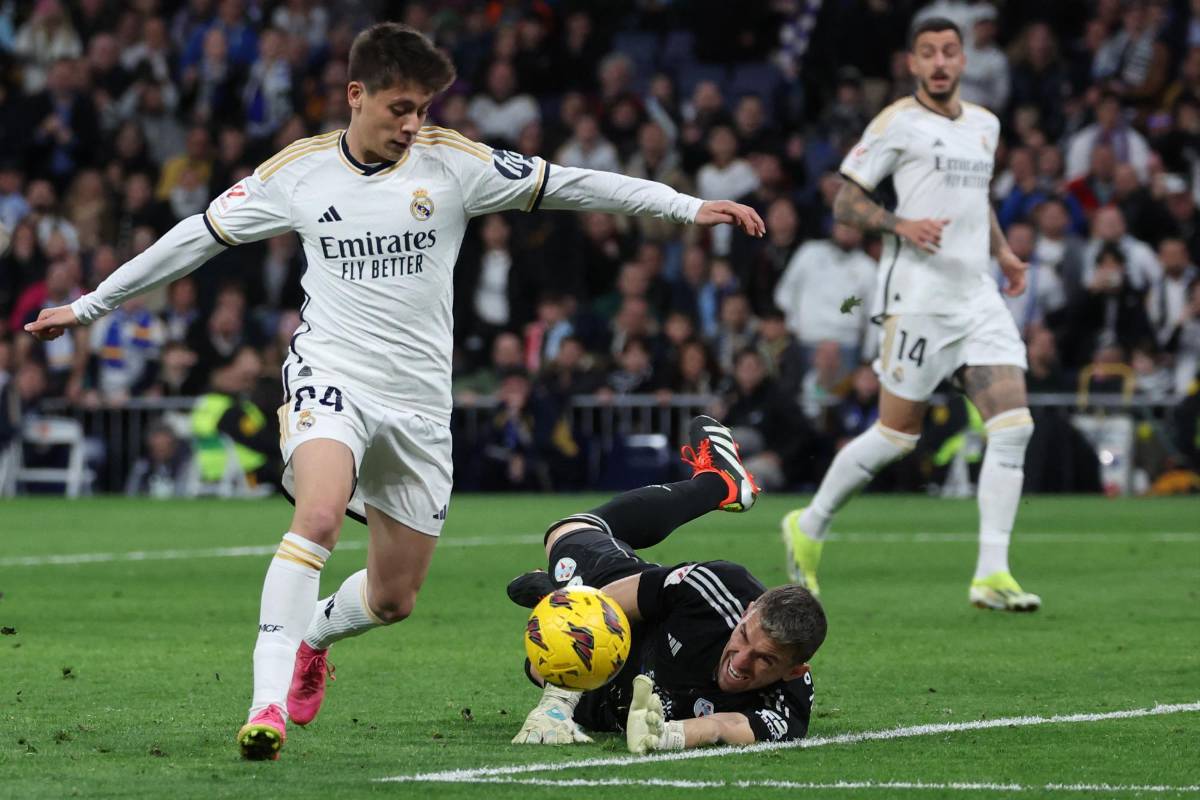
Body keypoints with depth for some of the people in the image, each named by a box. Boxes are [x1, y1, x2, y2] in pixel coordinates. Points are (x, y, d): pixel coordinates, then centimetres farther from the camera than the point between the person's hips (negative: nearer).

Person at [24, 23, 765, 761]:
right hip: (331, 377, -2)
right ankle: (268, 702, -33)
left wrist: (686, 206, -7)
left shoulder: (451, 161, -2)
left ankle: (309, 634, 42)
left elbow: (568, 185, -2)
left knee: (394, 598, 8)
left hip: (419, 402, 2)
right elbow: (200, 236, 9)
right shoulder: (296, 171, -1)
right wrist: (89, 305, 13)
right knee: (319, 516, -32)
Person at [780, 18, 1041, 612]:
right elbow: (845, 202, -5)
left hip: (979, 296, 6)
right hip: (918, 295, -6)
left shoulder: (985, 125, 16)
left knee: (1014, 426, -8)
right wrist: (901, 225, -21)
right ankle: (810, 527, 20)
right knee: (897, 436, -2)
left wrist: (1002, 251, 19)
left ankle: (991, 575, -9)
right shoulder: (898, 123, -4)